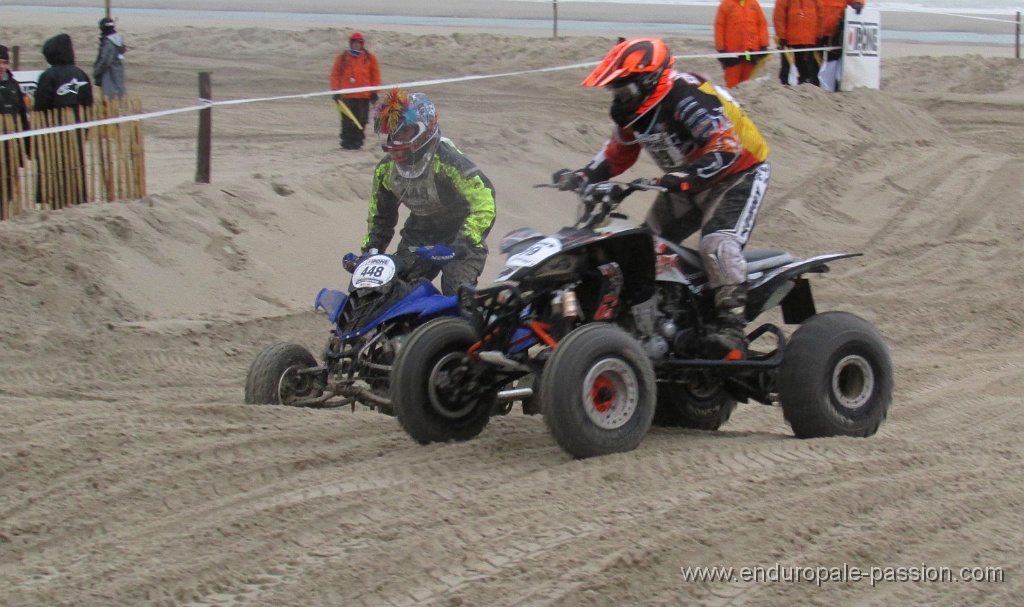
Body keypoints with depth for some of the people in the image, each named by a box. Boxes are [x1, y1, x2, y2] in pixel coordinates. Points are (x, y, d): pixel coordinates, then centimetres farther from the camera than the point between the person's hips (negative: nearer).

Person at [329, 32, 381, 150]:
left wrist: (374, 92, 7)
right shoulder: (343, 57, 6)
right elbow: (335, 74, 7)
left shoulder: (369, 58, 8)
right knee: (347, 120, -3)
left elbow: (375, 75, 11)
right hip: (347, 95, -1)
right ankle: (347, 141, 5)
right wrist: (336, 91, 0)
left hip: (364, 96, 1)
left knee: (361, 120, 1)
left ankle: (357, 141, 10)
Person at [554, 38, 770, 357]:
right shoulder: (634, 109, -2)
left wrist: (683, 178, -45)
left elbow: (726, 149, -36)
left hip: (738, 172, -10)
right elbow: (617, 154, 11)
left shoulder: (688, 100, -30)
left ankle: (732, 327, -33)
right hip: (687, 183, 10)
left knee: (718, 243, -29)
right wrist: (582, 176, -6)